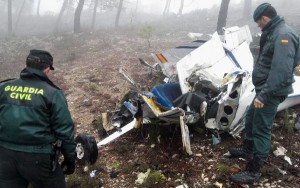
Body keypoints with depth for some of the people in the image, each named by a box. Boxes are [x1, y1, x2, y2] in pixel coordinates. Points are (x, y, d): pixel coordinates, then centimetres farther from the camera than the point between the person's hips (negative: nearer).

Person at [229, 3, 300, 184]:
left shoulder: (283, 35, -20)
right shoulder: (274, 33, 14)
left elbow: (281, 71, -29)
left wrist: (263, 95, -30)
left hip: (271, 92, -11)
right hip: (264, 89, 11)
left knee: (261, 129, -6)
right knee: (251, 118, 22)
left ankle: (253, 171, 3)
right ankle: (248, 150, 42)